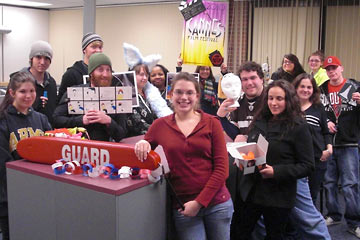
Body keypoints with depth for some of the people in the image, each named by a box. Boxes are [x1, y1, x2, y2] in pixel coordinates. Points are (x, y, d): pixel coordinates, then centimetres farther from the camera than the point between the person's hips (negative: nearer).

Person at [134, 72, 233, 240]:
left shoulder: (212, 123, 0)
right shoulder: (160, 125, 3)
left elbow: (221, 168, -3)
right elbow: (141, 156, 12)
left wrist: (200, 202, -10)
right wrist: (142, 145, -11)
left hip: (217, 203, 0)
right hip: (183, 207, 0)